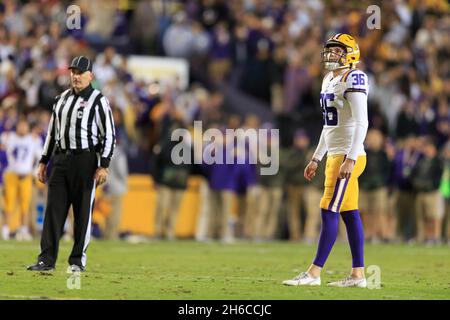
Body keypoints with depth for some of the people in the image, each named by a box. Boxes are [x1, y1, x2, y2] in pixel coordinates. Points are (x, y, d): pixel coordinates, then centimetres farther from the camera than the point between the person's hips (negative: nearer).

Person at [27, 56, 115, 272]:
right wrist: (44, 162, 16)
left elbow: (109, 135, -6)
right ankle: (46, 260, -2)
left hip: (85, 161, -5)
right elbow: (52, 132, 21)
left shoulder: (98, 100, -3)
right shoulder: (62, 99, 15)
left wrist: (103, 166, -13)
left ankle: (78, 260, 5)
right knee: (54, 209, -1)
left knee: (83, 211, -1)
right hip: (60, 160, 5)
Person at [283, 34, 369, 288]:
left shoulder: (353, 79, -13)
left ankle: (314, 273, -7)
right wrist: (317, 159, 23)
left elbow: (361, 123, -19)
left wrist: (350, 159, -24)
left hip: (348, 156, -9)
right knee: (350, 214, 8)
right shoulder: (330, 81, 16)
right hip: (335, 155, 9)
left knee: (329, 212, -8)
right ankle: (358, 274, 10)